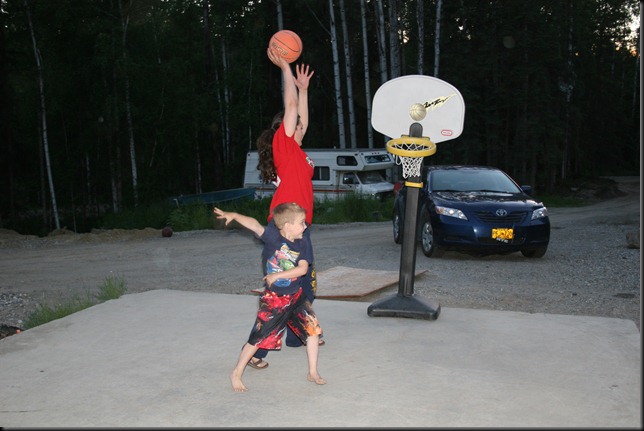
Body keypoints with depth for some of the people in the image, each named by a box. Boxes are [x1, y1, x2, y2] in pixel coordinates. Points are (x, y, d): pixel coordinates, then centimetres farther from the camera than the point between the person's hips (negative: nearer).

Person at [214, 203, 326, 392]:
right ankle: (236, 373, 19)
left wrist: (278, 275, -23)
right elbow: (254, 224, -28)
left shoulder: (303, 243, -6)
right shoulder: (273, 235, -15)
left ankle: (313, 373, 18)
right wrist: (233, 215, -42)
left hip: (296, 296, 4)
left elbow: (303, 269, -16)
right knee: (258, 338, 1)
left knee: (313, 329, 1)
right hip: (272, 299, -4)